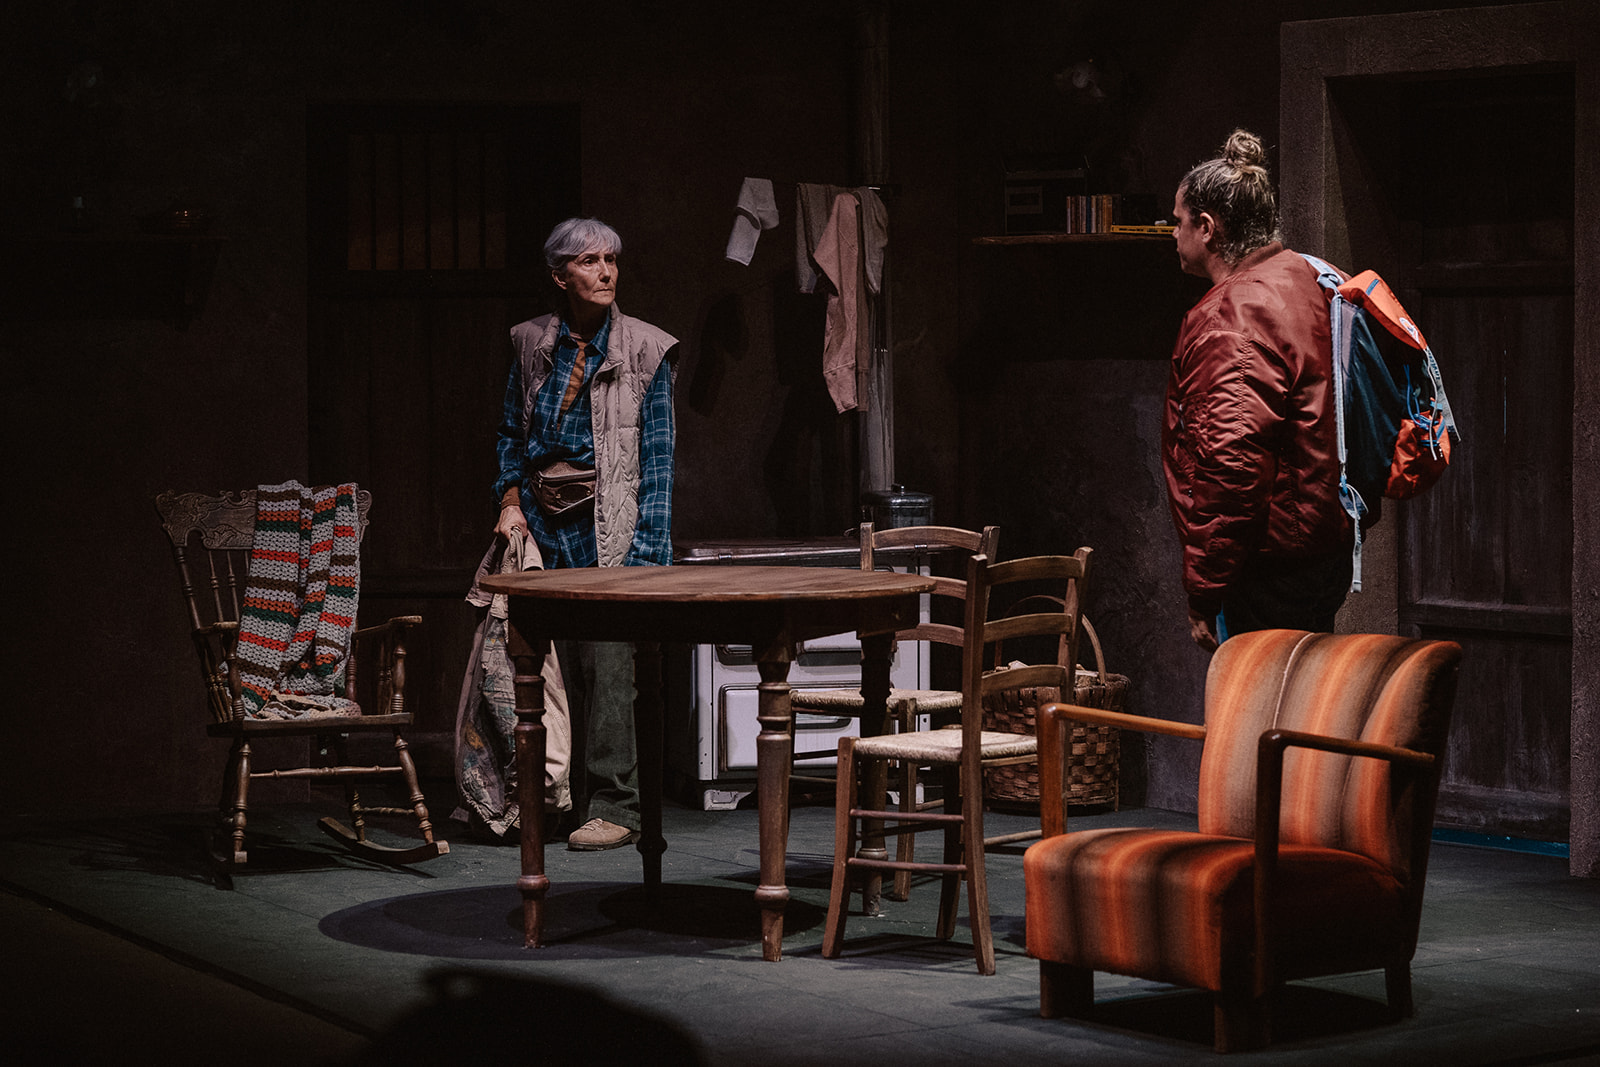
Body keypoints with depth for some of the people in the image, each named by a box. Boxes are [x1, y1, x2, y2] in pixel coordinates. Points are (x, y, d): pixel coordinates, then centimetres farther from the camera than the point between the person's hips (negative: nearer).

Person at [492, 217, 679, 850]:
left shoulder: (643, 351, 1)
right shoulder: (532, 346, 10)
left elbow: (657, 455, -1)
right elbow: (511, 433, 20)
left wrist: (646, 548, -9)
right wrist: (511, 500, 5)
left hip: (607, 524, -4)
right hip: (545, 525, 4)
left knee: (608, 660, -12)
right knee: (554, 661, 1)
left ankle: (614, 806, -10)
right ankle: (564, 796, 10)